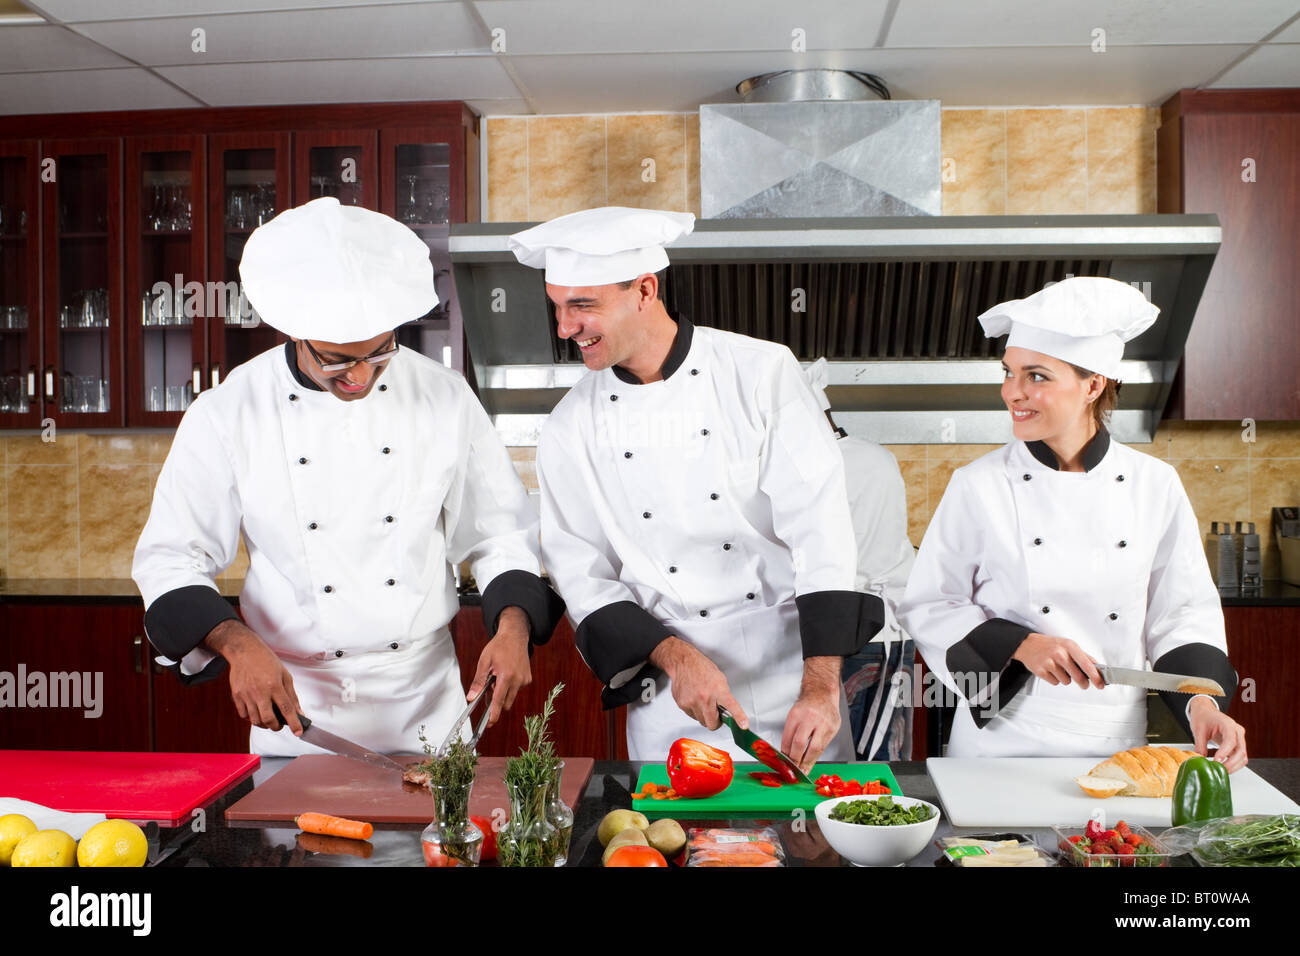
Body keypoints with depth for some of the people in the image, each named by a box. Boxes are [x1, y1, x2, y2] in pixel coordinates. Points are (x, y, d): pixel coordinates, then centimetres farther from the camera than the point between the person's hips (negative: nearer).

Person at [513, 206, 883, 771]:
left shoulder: (763, 372, -9)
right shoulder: (569, 431, -1)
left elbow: (819, 527, -14)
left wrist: (821, 686, -21)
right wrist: (674, 656, -15)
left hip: (792, 678, -1)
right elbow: (583, 576, 1)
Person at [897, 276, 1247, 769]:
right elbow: (927, 607, -4)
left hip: (1117, 739, 2)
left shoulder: (1155, 485, -1)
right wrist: (1020, 645, -16)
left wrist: (1202, 700, -9)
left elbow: (1183, 612, 6)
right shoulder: (978, 486, -8)